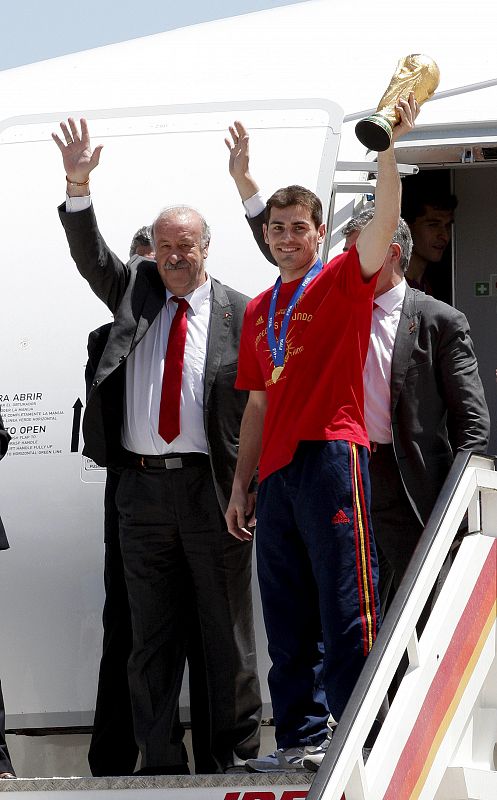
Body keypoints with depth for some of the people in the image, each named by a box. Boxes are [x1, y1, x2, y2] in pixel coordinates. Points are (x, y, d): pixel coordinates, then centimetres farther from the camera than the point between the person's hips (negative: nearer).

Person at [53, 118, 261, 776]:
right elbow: (90, 255, -2)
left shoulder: (237, 314, 1)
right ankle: (160, 763, 11)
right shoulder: (135, 290, 11)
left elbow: (259, 401, 0)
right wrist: (78, 185, -15)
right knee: (151, 635, 6)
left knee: (228, 633, 2)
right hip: (142, 487, 3)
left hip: (212, 490, -3)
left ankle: (236, 755, 10)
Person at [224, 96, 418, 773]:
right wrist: (241, 483, 17)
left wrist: (387, 148, -25)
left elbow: (386, 218, -14)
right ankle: (302, 738, 12)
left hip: (330, 455, -7)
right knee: (288, 618, 8)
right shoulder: (259, 311, 20)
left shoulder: (344, 280, 4)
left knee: (345, 610, -9)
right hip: (276, 473, 7)